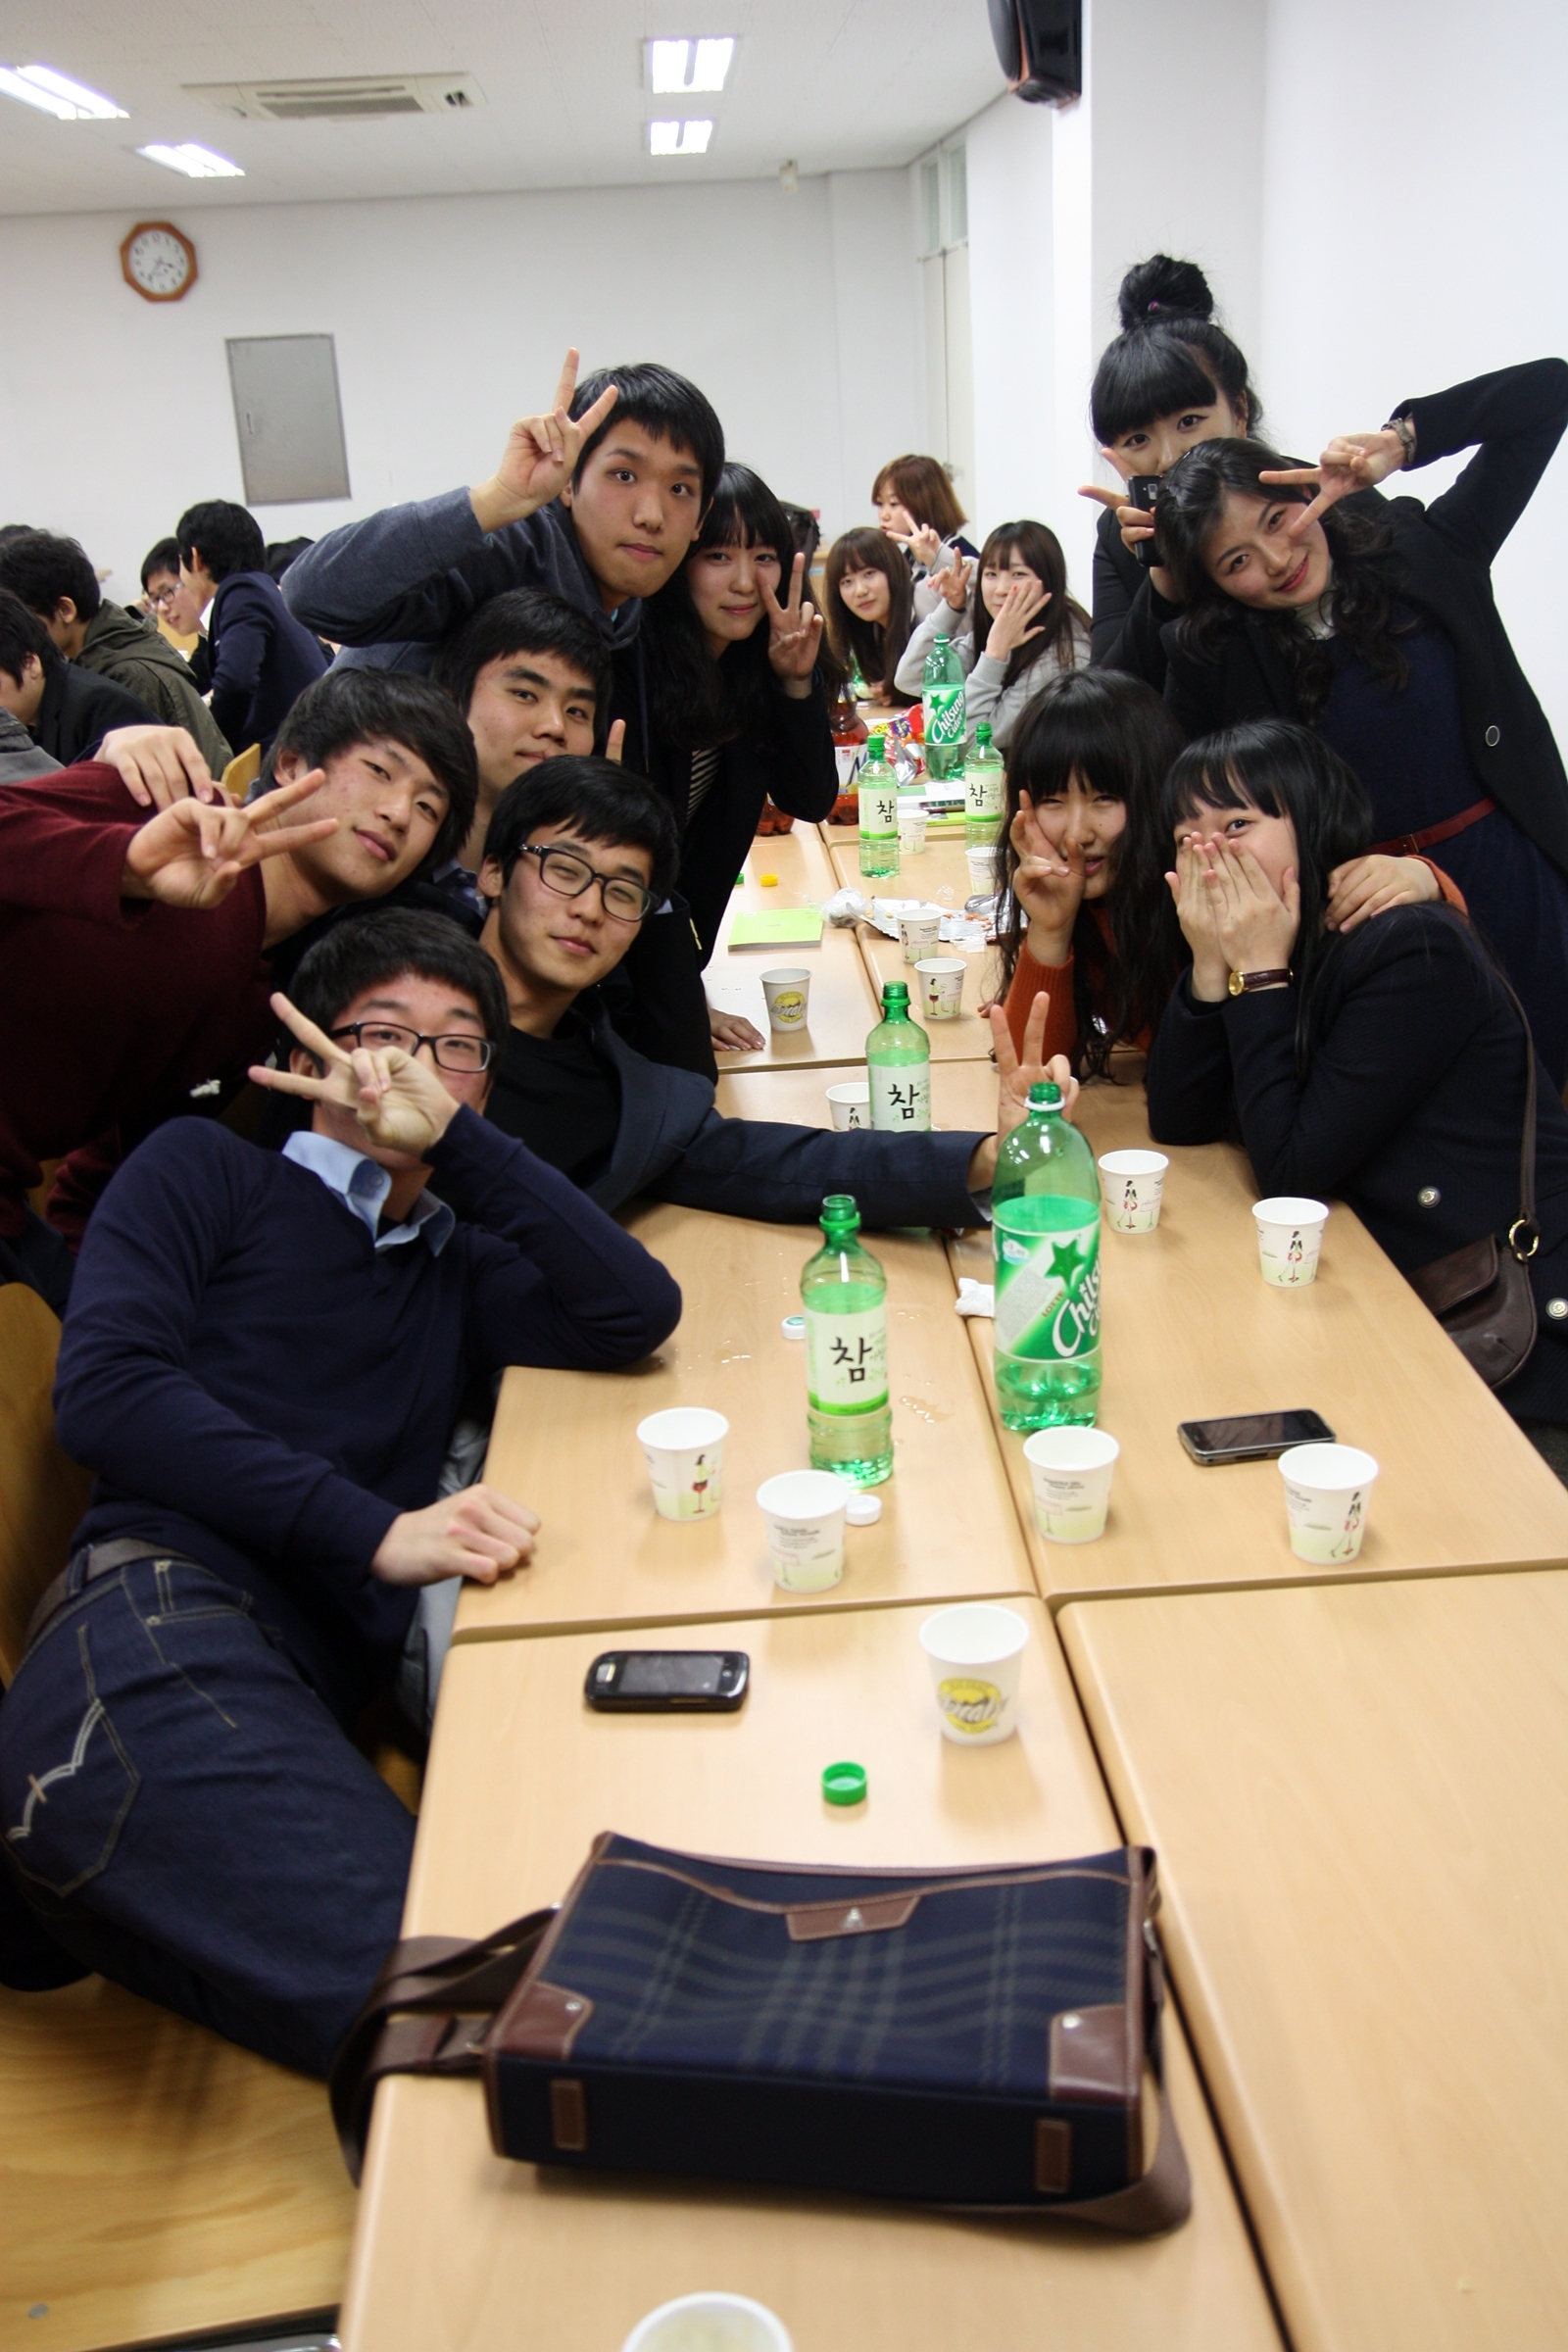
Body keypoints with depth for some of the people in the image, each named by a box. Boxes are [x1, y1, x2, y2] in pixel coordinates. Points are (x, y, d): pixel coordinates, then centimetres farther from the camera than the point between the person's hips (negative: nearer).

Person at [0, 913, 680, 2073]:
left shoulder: (458, 1268, 30)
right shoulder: (209, 1170, 18)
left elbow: (637, 1313, 11)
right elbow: (106, 1385, 1)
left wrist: (453, 1138, 7)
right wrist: (376, 1531, -8)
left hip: (315, 1699, 6)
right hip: (158, 1635, -6)